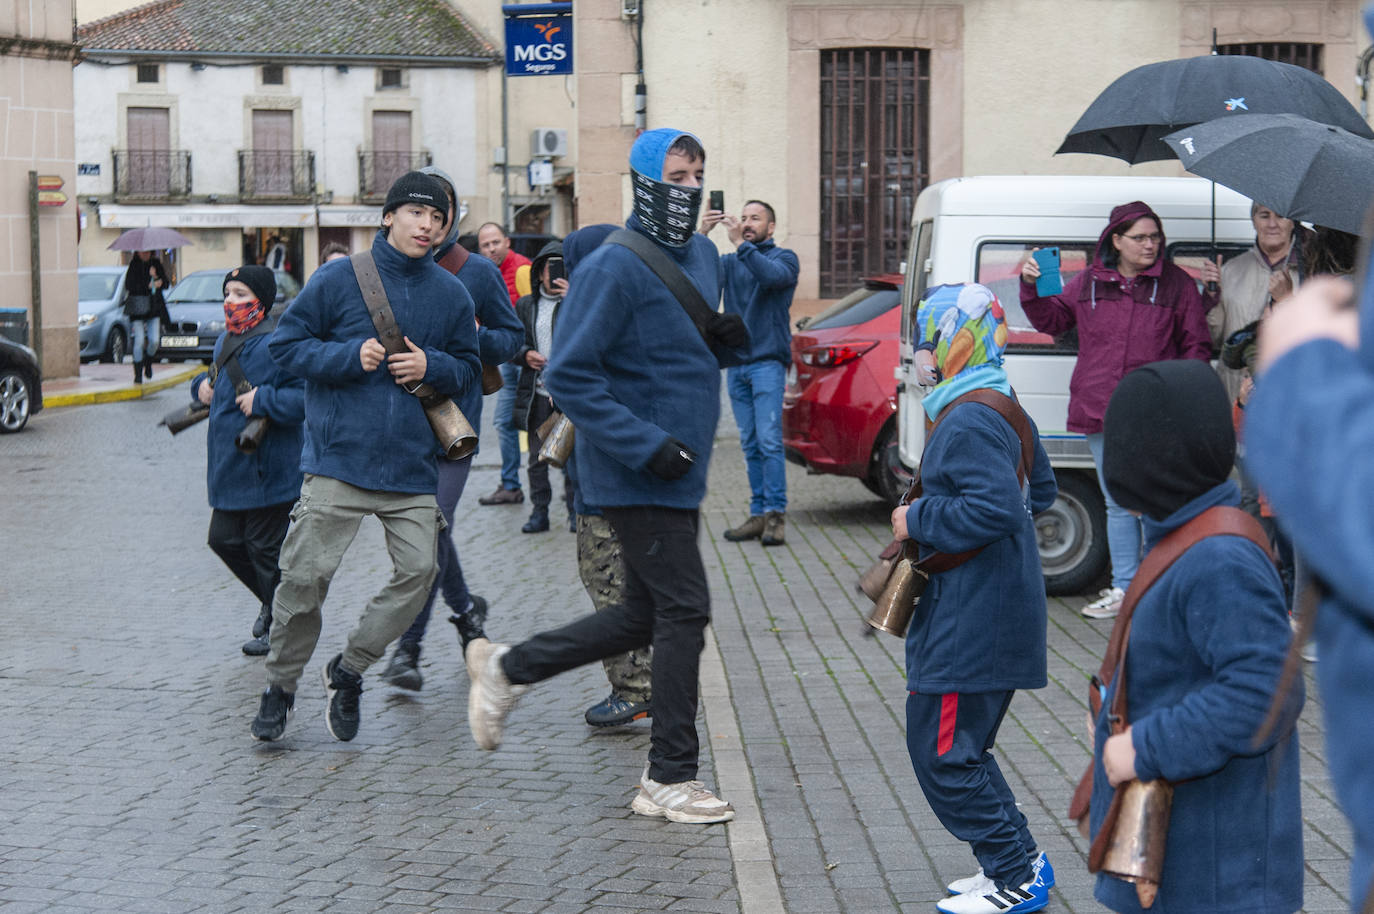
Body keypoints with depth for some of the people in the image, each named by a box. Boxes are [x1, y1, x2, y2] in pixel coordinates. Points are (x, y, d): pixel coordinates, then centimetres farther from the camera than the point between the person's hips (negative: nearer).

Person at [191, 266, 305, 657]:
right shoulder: (225, 339, 11)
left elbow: (308, 397, -24)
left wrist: (263, 400, -26)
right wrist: (202, 385, 8)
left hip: (266, 472, -9)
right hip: (230, 468, 9)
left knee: (267, 551, 2)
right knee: (224, 540, 14)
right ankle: (270, 600, 35)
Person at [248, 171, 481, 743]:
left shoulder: (451, 294, 8)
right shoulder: (338, 279, -2)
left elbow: (469, 369, 16)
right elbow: (285, 344, 1)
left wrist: (432, 367, -5)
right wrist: (350, 356, -13)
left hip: (412, 466, 3)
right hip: (339, 458, -3)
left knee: (418, 571, -5)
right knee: (305, 575, -6)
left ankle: (349, 670, 15)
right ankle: (281, 685, 14)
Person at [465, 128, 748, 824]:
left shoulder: (702, 255, 13)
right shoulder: (614, 266, -15)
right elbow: (568, 375, -18)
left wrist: (728, 343, 1)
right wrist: (647, 446, -23)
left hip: (680, 472, 9)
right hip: (640, 478, -9)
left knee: (643, 617, 15)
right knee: (682, 610, -6)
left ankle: (506, 669, 30)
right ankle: (670, 780, 5)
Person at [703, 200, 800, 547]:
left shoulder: (783, 258, 3)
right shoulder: (729, 263, 15)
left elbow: (773, 275, -20)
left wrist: (740, 244, -26)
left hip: (768, 362, -5)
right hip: (736, 364, 5)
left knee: (769, 440, -11)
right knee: (750, 444, 6)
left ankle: (776, 514, -9)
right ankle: (759, 514, 8)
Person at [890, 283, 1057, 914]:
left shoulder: (967, 423, -20)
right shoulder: (1005, 411, 14)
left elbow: (995, 509, -30)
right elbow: (1040, 491, 24)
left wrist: (917, 520, -18)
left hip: (972, 621, -11)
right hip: (999, 611, 11)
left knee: (943, 752, -4)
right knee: (962, 749, 18)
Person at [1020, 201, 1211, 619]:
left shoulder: (1177, 285, 0)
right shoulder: (1089, 283, 8)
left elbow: (1197, 346, 3)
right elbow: (1050, 319, 18)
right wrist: (1031, 287, 2)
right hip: (1101, 413, 4)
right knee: (1118, 505, 12)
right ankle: (1124, 588, 20)